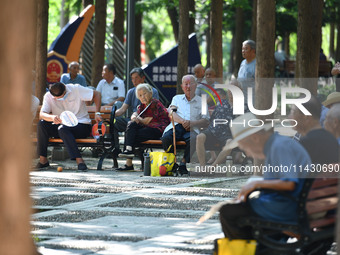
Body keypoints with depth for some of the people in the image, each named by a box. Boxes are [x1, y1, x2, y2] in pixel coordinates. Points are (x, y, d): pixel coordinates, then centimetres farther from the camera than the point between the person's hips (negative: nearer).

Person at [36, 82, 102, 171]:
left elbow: (96, 94, -1)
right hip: (62, 126, 4)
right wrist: (52, 117, -39)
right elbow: (41, 115, -17)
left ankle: (79, 160, -43)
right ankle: (43, 160, -19)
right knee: (42, 124, -21)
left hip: (82, 125, -4)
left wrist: (97, 113, -11)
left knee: (63, 128, -36)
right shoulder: (48, 96, -3)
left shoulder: (76, 89, -8)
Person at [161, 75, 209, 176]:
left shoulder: (201, 101, 21)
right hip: (176, 126, 1)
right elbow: (171, 113, 9)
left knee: (193, 140, -38)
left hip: (192, 129, -1)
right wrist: (182, 121, -12)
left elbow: (206, 121, 9)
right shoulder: (177, 98, 28)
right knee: (166, 138, -34)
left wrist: (192, 123, -10)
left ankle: (183, 165, -26)